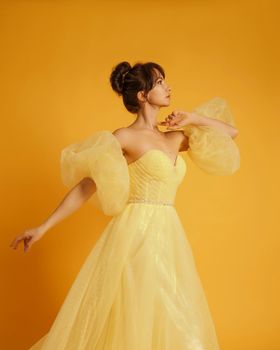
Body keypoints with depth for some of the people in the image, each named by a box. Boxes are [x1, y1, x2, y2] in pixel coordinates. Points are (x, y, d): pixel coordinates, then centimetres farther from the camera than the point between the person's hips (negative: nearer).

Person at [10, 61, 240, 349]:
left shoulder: (174, 138, 13)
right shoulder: (124, 137, -5)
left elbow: (231, 132, 21)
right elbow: (86, 185, -6)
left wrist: (193, 119, 8)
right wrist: (44, 227, -9)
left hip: (168, 236, 6)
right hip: (136, 234, -6)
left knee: (167, 324, 13)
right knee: (128, 319, 0)